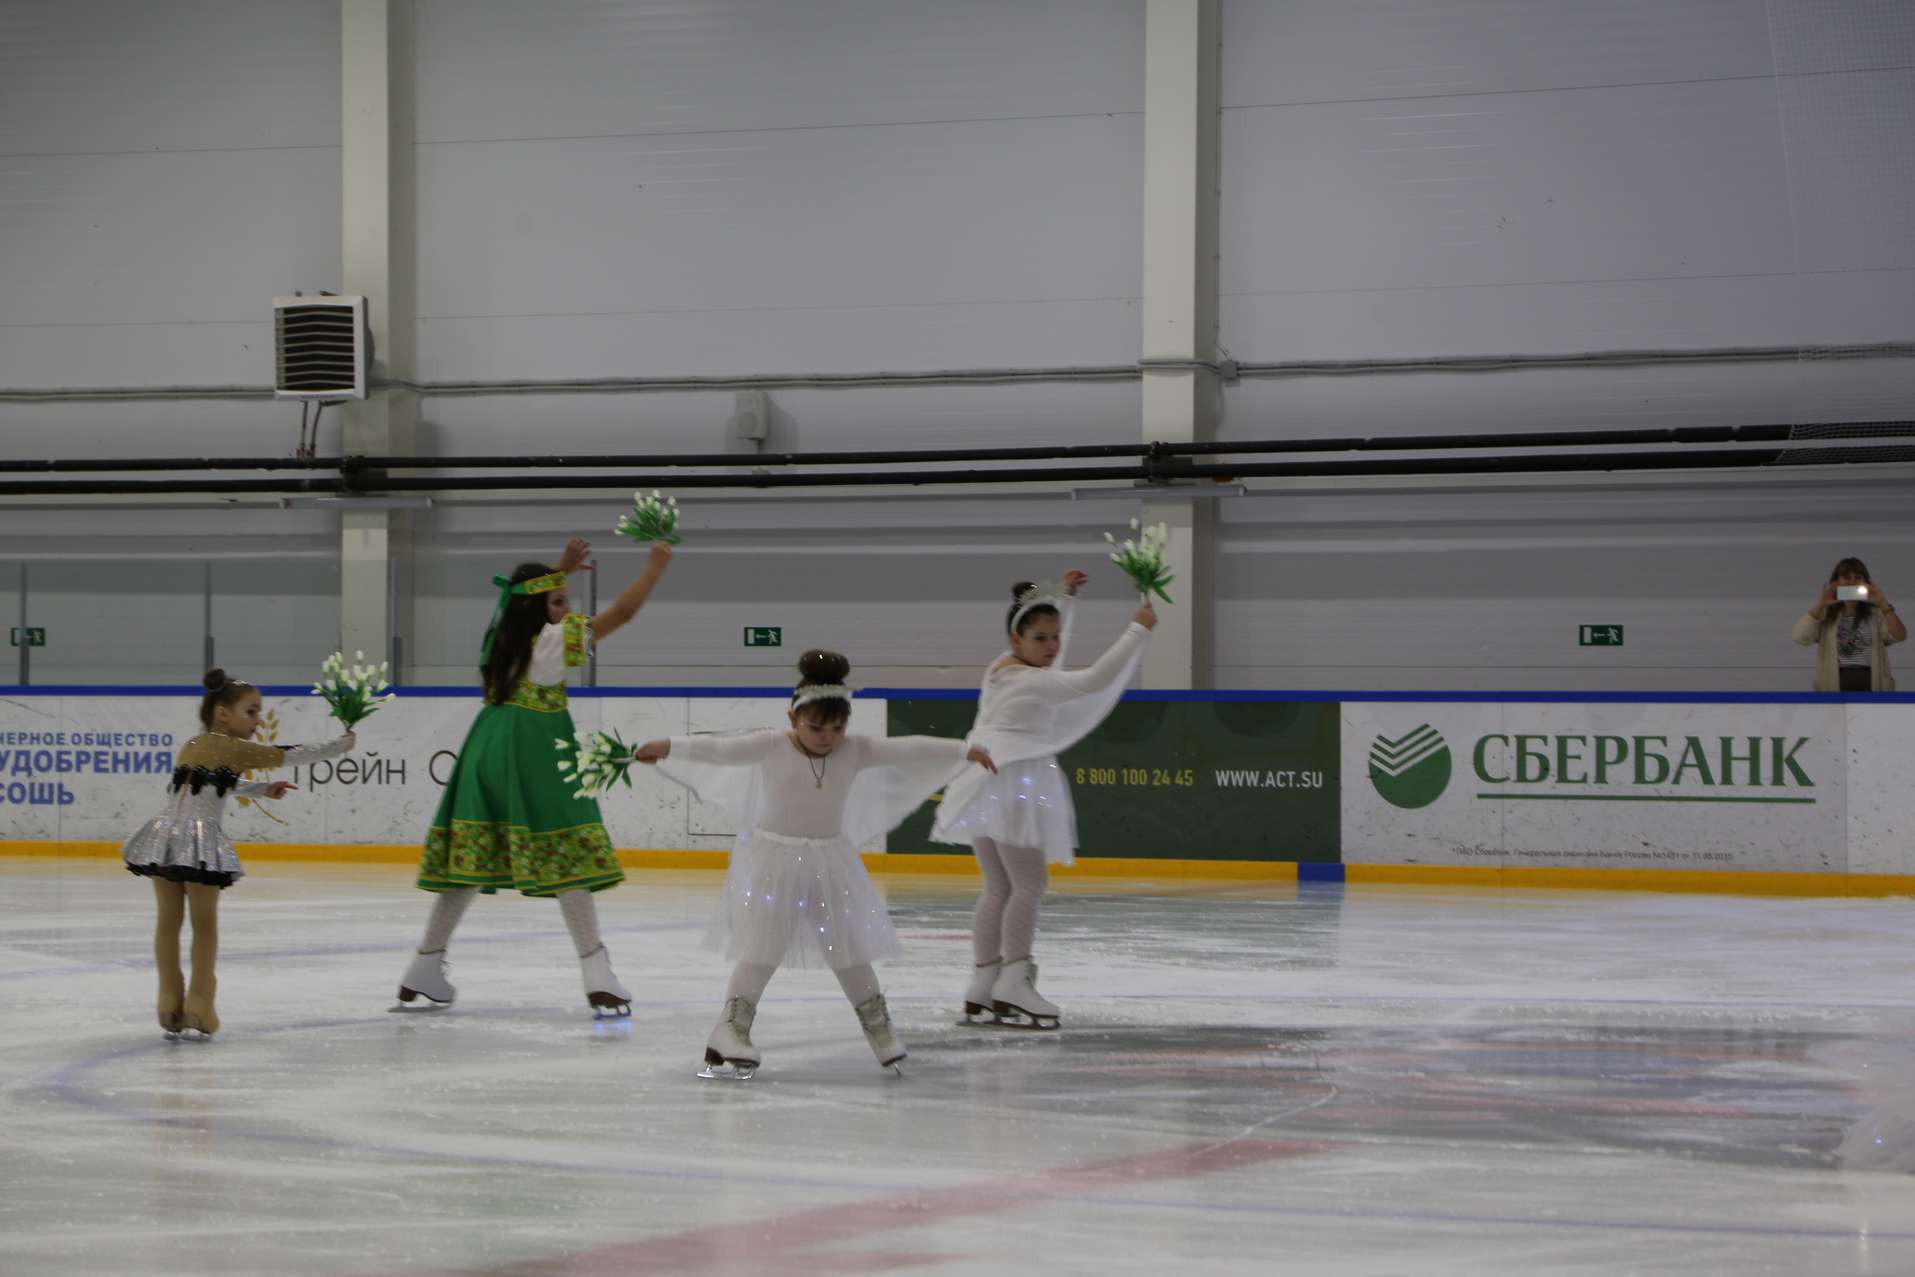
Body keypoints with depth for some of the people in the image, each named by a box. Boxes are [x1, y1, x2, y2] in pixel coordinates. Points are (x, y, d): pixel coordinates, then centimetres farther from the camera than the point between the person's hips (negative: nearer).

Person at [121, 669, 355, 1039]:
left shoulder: (191, 747, 20)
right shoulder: (233, 749, -2)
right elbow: (289, 756, 3)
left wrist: (263, 789, 35)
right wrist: (342, 745, 13)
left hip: (164, 838, 7)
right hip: (201, 842, -7)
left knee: (169, 920, 10)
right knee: (204, 924, 3)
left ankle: (170, 1008, 15)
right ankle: (198, 1009, 5)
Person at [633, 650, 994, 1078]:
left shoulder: (855, 752, -3)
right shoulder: (771, 747, -13)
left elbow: (907, 749, -1)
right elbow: (721, 749, -23)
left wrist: (966, 751, 2)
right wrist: (669, 747, -36)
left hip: (830, 863, 4)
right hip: (774, 861, -3)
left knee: (850, 953, 10)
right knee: (760, 953, -8)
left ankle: (881, 1033, 23)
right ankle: (728, 1037, -8)